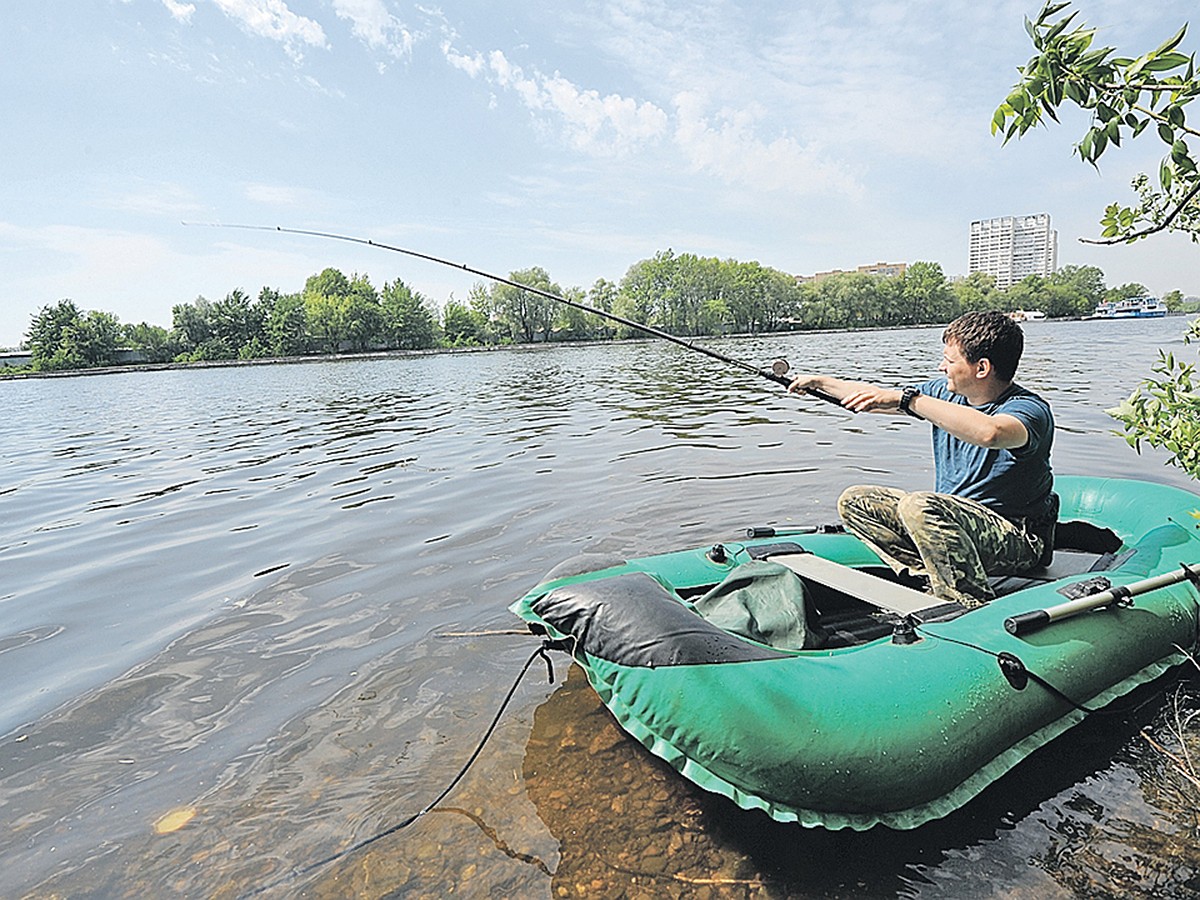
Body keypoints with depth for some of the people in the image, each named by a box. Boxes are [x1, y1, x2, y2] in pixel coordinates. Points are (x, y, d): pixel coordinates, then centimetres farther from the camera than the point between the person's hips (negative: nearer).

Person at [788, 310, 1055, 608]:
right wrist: (819, 382, 18)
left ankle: (976, 608, -24)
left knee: (919, 505, -36)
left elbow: (989, 433, -45)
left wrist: (909, 399, -41)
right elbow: (875, 398, 15)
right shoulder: (945, 391, 4)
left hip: (1017, 542, -8)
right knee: (854, 501, -3)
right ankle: (931, 581, -15)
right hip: (952, 519, 8)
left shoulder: (1030, 410, -20)